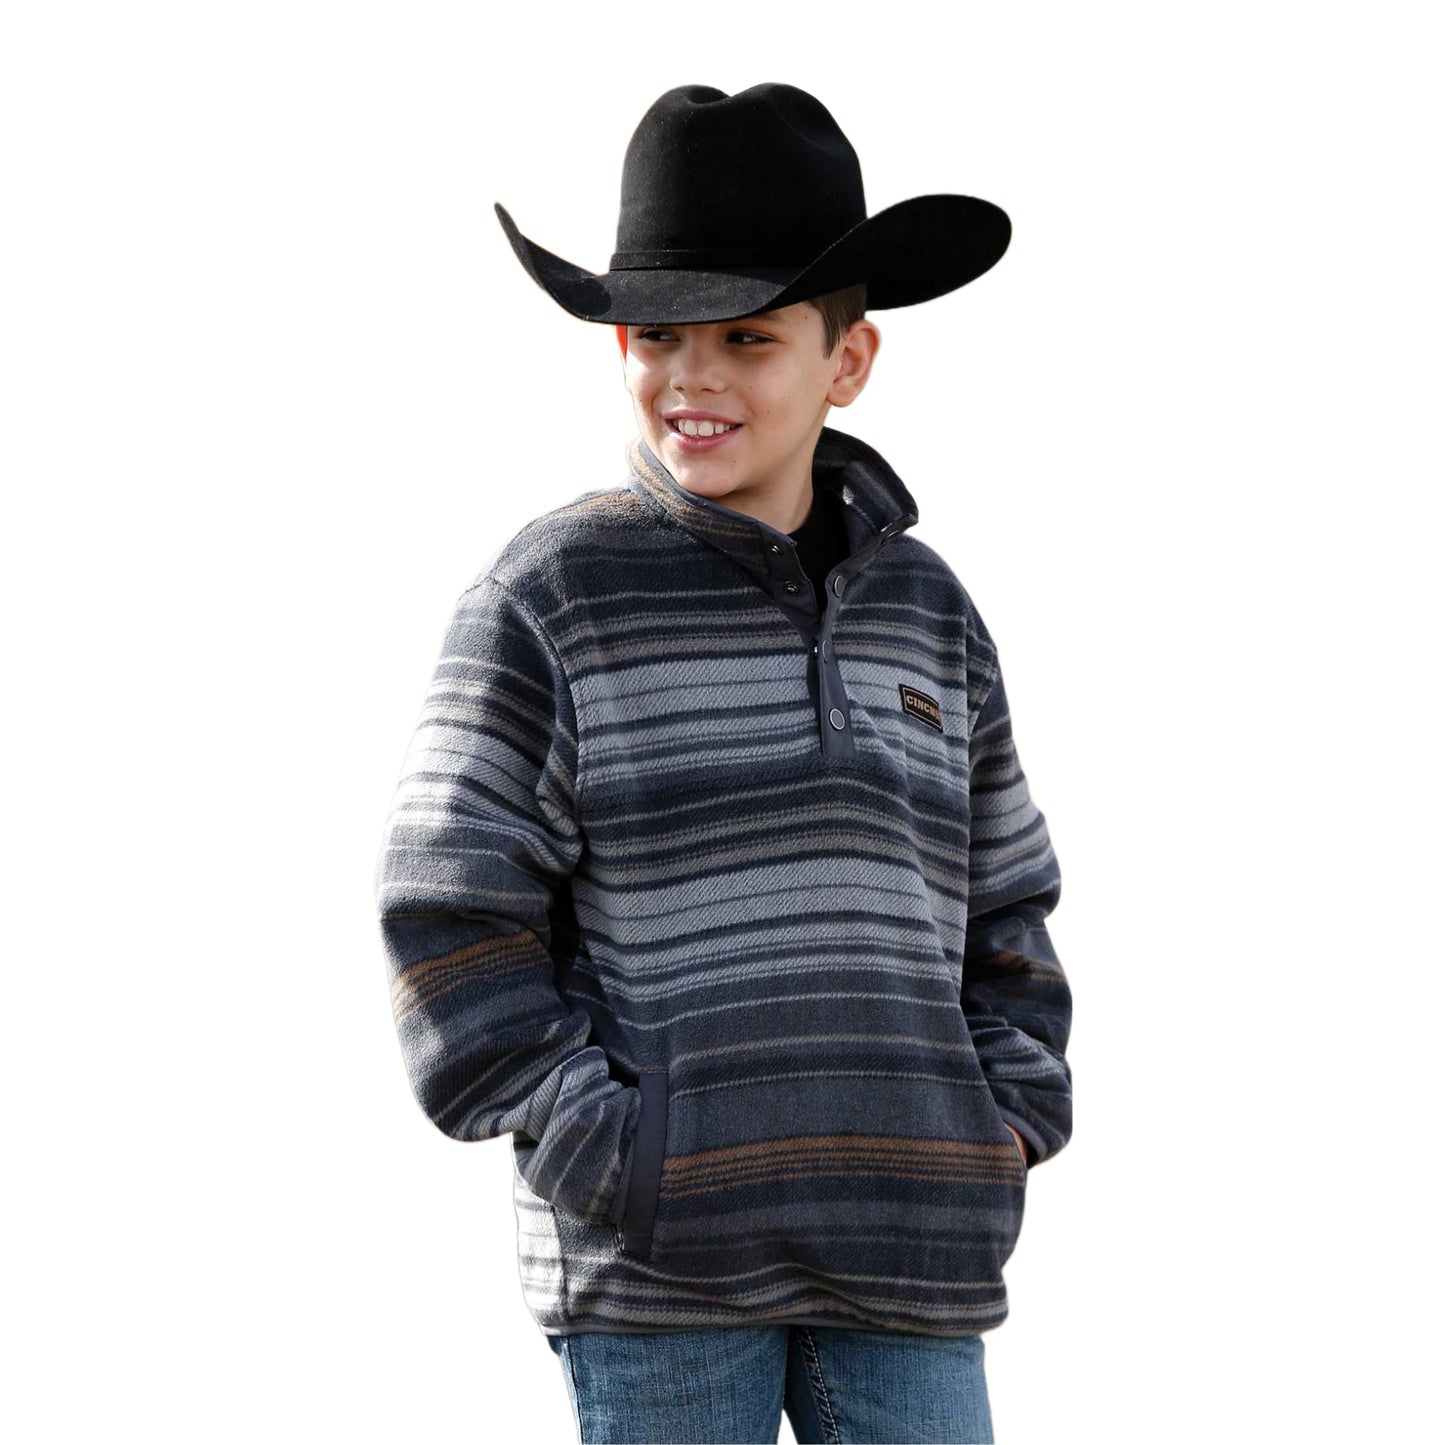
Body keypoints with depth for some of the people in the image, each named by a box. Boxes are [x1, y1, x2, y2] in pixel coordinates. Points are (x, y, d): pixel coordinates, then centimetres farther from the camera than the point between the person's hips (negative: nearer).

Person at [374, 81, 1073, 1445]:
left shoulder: (925, 610, 11)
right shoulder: (549, 597, -2)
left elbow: (1003, 902, 19)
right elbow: (451, 917, -5)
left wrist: (1011, 1119, 5)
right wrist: (600, 1146, -12)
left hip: (902, 1254, 4)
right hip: (657, 1251, -4)